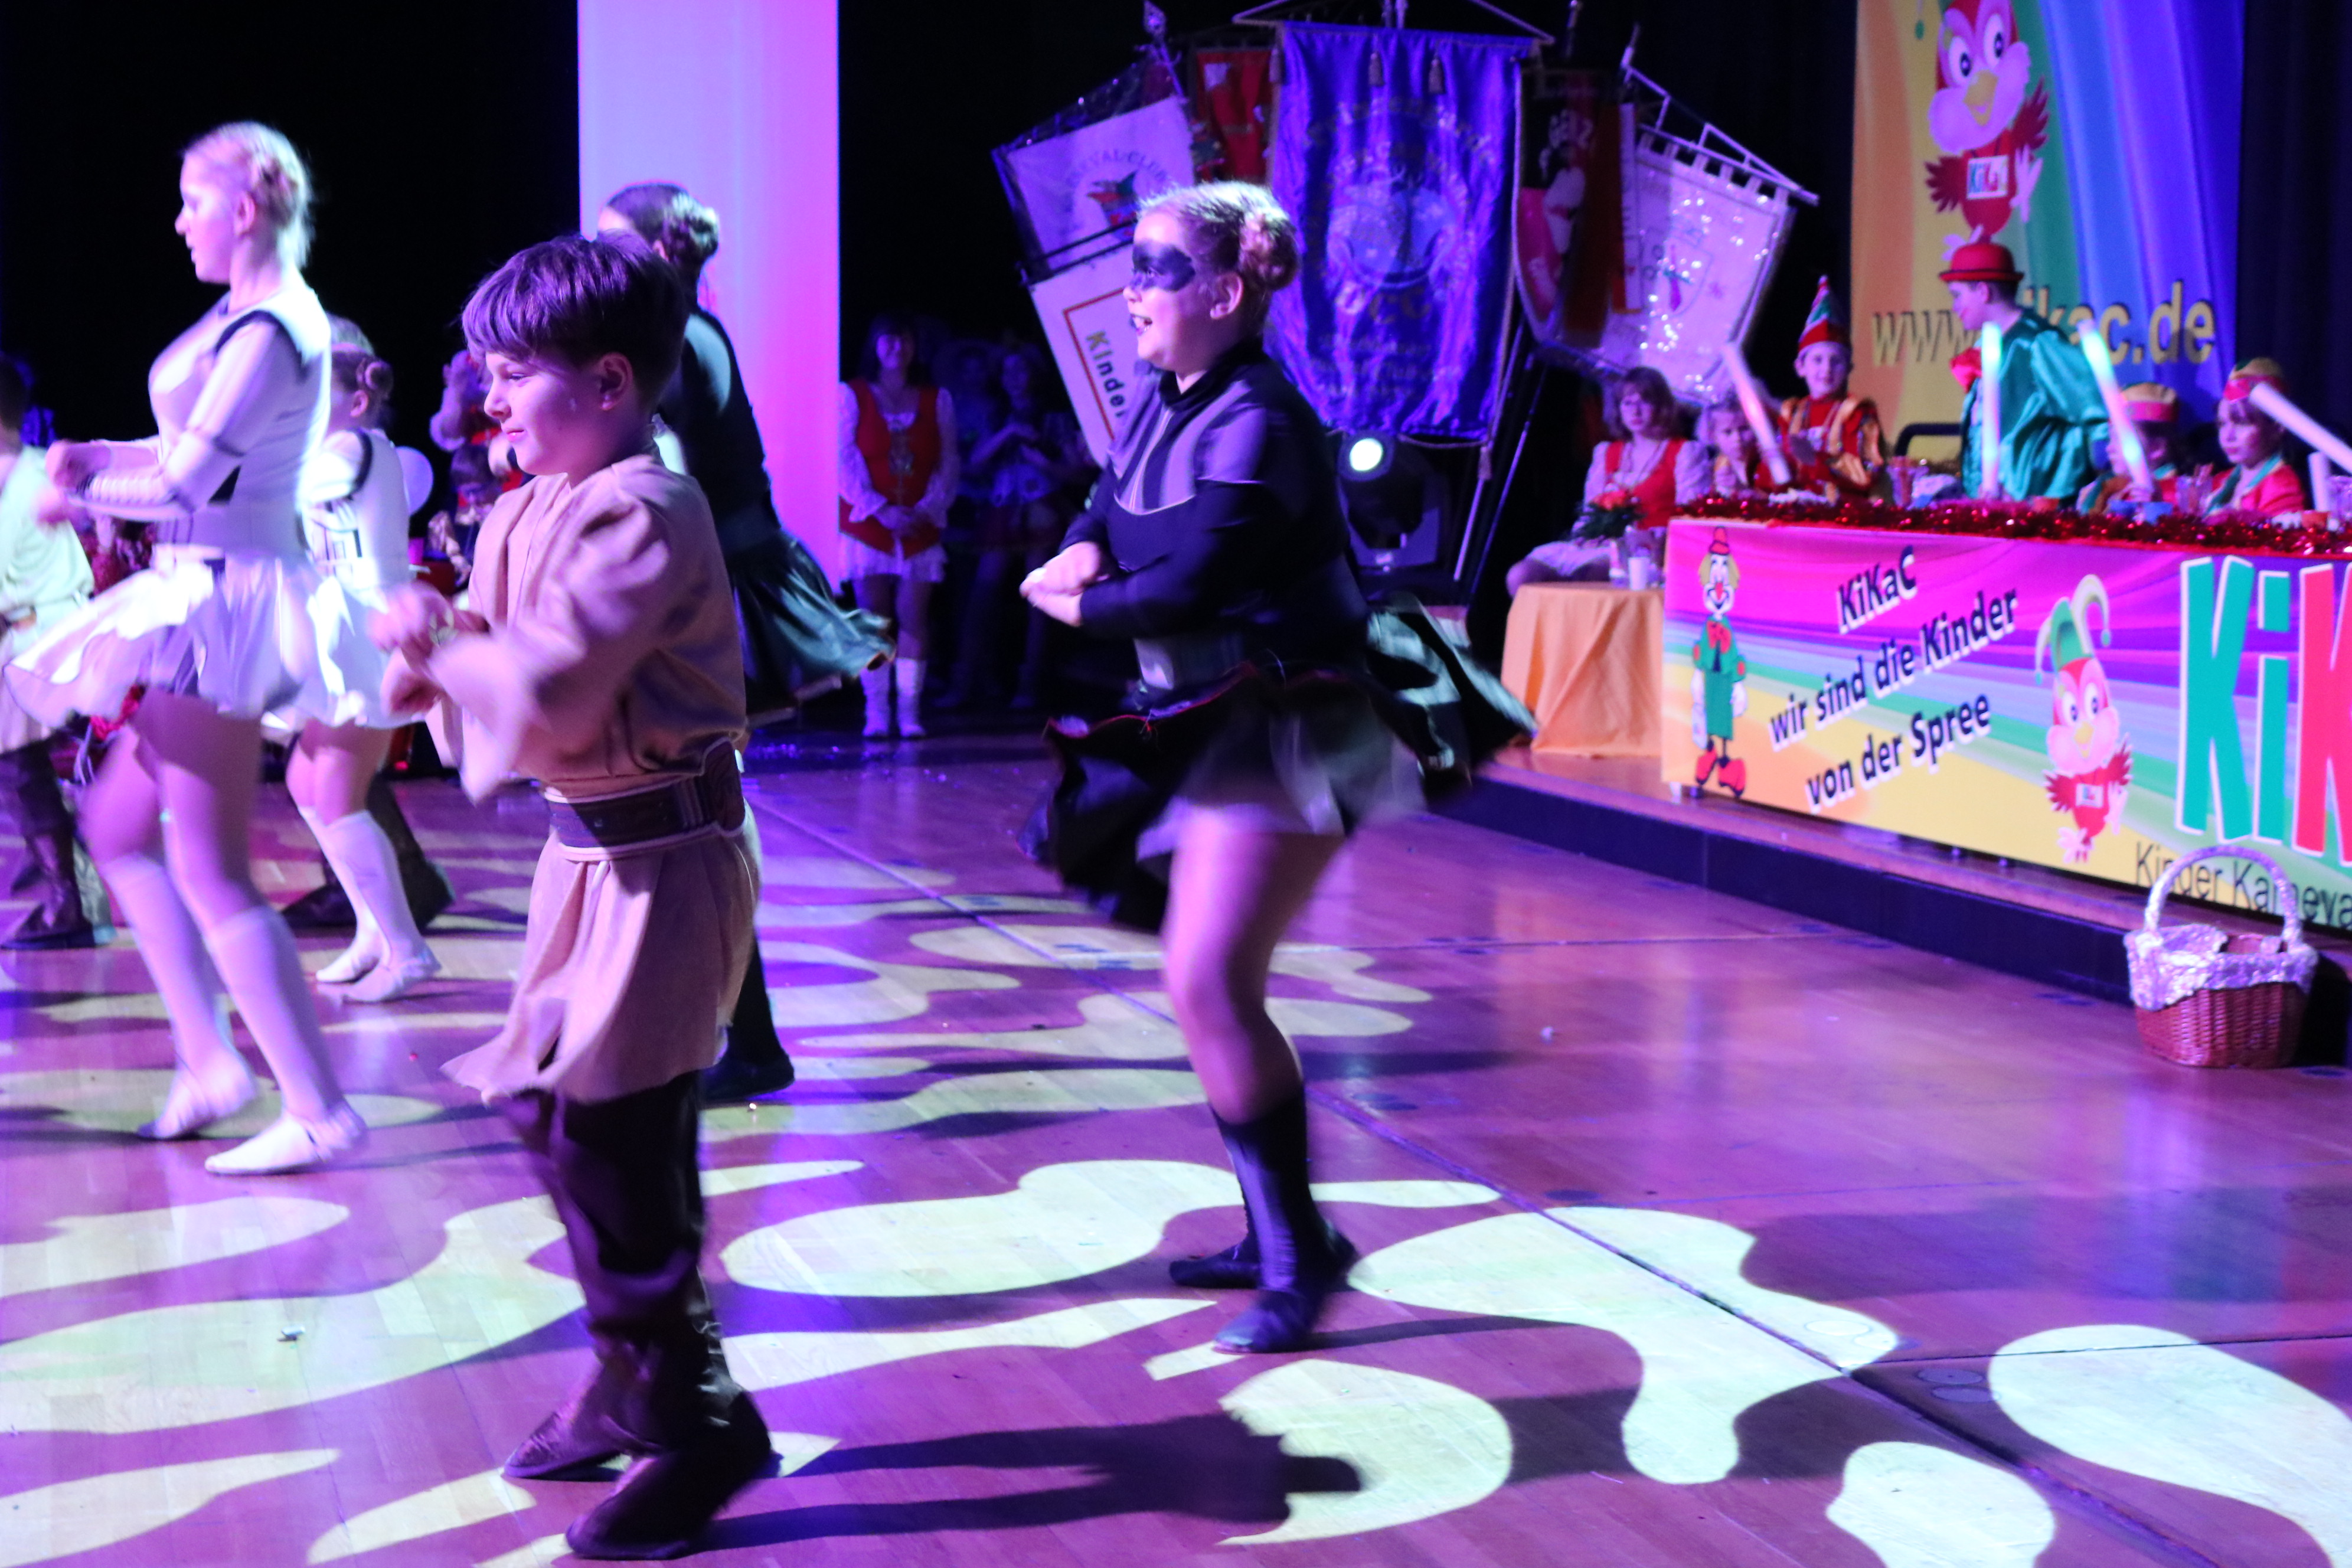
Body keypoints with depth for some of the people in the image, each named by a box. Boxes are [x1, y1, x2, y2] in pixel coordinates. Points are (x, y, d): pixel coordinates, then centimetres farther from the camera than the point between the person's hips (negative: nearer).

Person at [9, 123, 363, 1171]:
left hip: (227, 601, -10)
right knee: (117, 825, 18)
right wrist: (94, 457, 2)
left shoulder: (267, 330, -18)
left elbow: (187, 481, -19)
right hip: (202, 595, 10)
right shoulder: (246, 318, 13)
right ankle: (209, 1055, 22)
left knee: (209, 873, -7)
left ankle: (319, 1112, -2)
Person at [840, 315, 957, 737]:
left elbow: (948, 464, 7)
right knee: (873, 619, -4)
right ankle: (876, 713, -2)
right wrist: (883, 511, -12)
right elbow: (846, 462, -2)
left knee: (914, 618, -4)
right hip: (868, 524, -1)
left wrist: (927, 509, -9)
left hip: (920, 527, 2)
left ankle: (910, 712, -3)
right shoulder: (852, 395, 5)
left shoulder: (937, 399, 12)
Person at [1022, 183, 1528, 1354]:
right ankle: (1278, 1236, 26)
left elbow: (1185, 589, -26)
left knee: (1209, 982, -17)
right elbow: (1101, 514, 15)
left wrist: (1076, 605, -8)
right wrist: (1081, 558, -9)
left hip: (1285, 730, -9)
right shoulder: (1161, 401, 8)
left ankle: (1299, 1257, -6)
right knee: (1213, 988, 13)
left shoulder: (1257, 425, -20)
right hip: (1207, 721, 10)